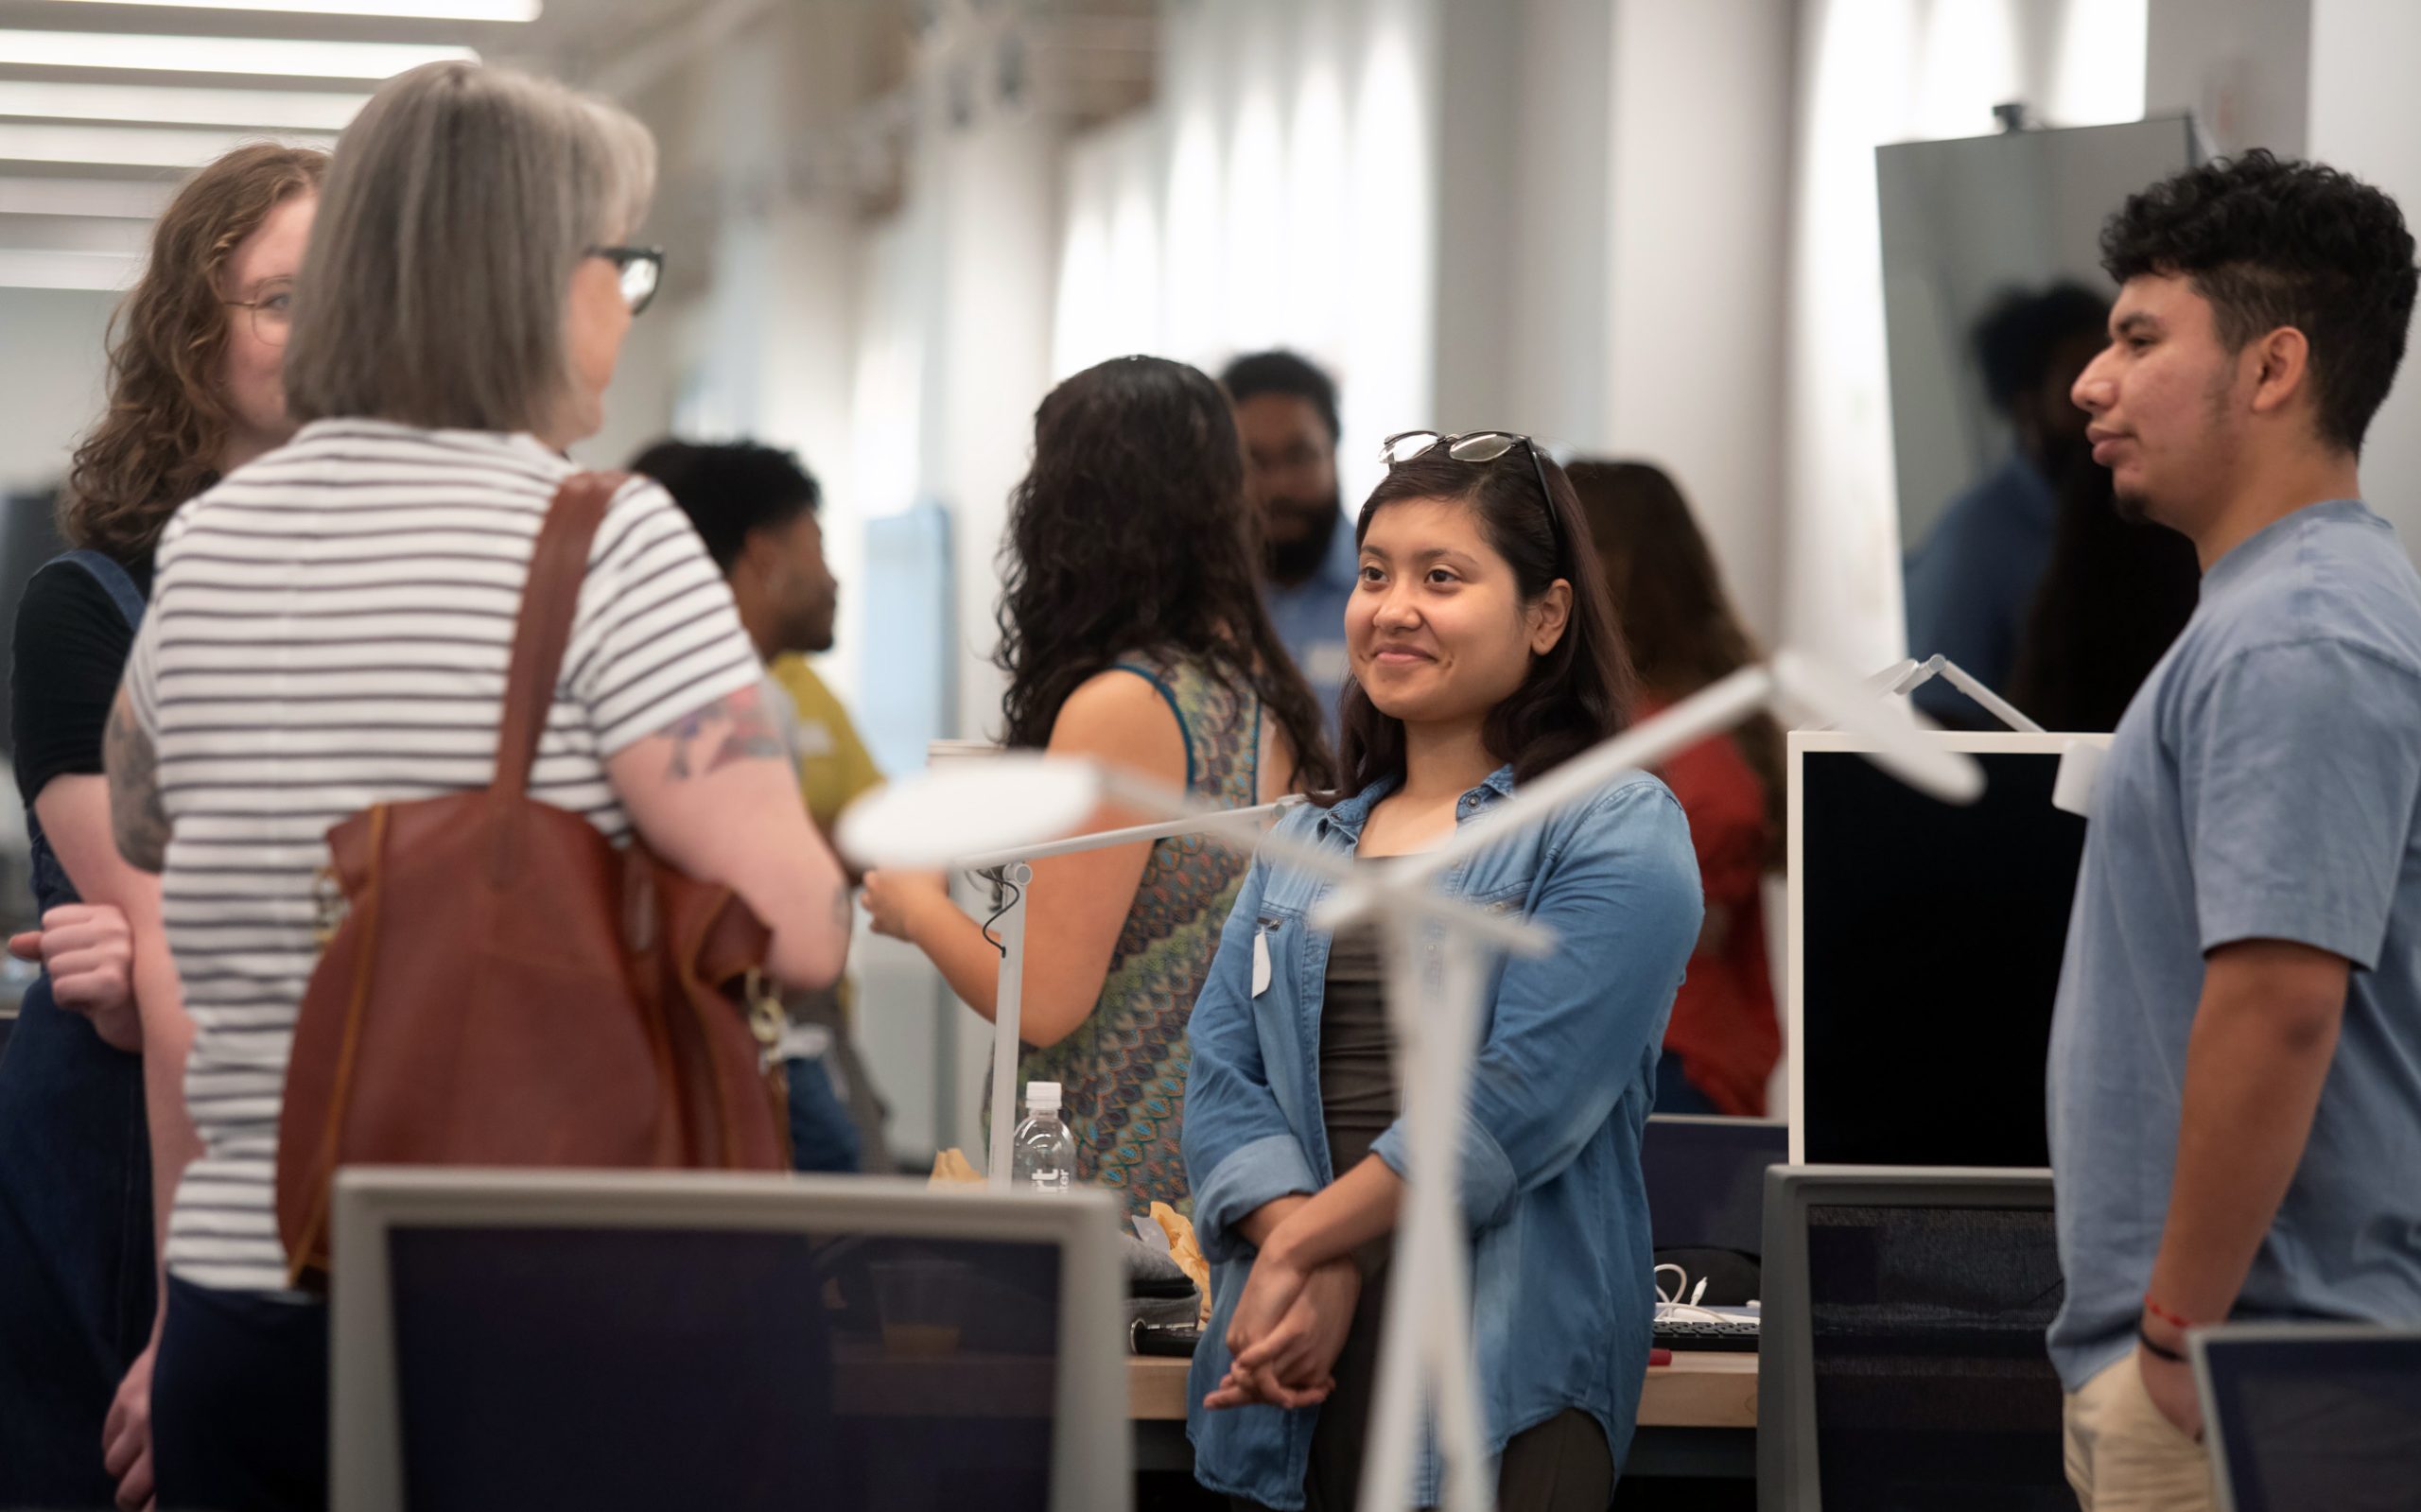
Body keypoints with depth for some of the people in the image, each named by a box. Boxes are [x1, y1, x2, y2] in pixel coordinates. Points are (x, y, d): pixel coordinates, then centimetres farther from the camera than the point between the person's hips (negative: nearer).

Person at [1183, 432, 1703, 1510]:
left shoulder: (1618, 833, 0)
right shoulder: (1299, 847, 19)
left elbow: (1520, 1098, -11)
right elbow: (1222, 1078, 7)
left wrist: (1304, 1244, -10)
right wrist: (1309, 1263, -11)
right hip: (1289, 1381, 5)